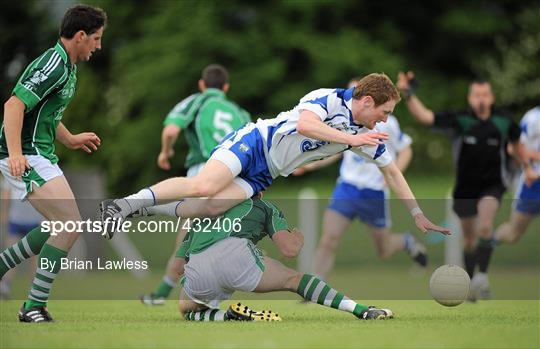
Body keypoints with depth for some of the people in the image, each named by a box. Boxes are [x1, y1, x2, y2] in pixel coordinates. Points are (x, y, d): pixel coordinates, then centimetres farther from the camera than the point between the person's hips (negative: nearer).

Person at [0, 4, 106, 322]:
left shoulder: (67, 66, 16)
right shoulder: (54, 64, -17)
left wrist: (70, 140, 34)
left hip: (41, 156, 11)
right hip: (26, 157, -11)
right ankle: (35, 307, -14)